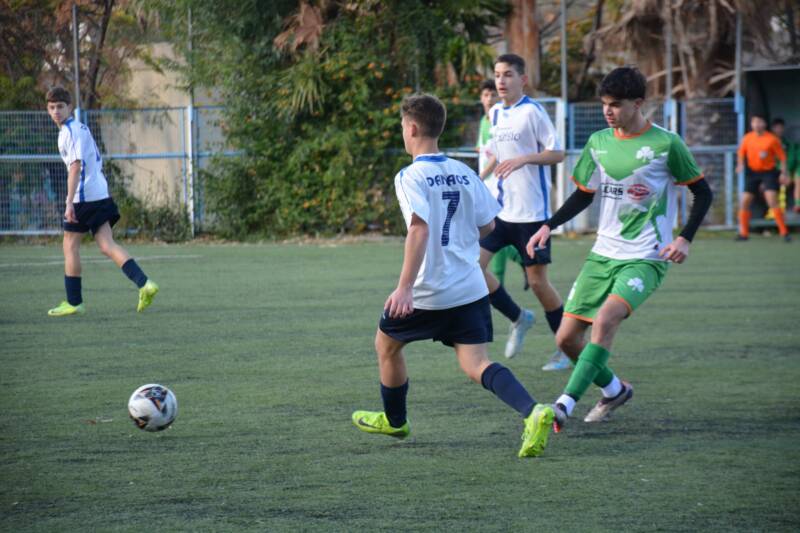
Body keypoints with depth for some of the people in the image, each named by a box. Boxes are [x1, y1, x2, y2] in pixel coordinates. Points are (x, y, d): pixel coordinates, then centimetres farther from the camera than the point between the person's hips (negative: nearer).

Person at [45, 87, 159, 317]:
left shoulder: (69, 132, -11)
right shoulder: (82, 128, 18)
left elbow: (75, 166, -21)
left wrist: (69, 202, -26)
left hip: (83, 197, -8)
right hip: (101, 194, 8)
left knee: (70, 246, 4)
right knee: (107, 245, 0)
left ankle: (73, 302, 9)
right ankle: (144, 283, -16)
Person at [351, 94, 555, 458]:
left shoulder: (411, 177, -11)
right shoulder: (464, 173, 7)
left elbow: (420, 228, -24)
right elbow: (487, 225, 13)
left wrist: (404, 287, -28)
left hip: (428, 291, -5)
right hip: (470, 287, 5)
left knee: (386, 344, 21)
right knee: (475, 363, -2)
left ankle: (394, 421, 38)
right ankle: (532, 412, -27)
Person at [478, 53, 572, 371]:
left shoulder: (532, 112, -10)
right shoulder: (495, 113, 11)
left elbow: (557, 153, -12)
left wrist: (523, 159, -24)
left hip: (532, 211, -7)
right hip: (501, 209, 7)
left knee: (537, 280, -3)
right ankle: (518, 319, 16)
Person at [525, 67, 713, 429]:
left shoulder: (665, 144, -8)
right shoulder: (598, 143, 6)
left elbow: (702, 193, 0)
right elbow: (584, 194, 18)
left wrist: (685, 239, -12)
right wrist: (549, 227, 5)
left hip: (645, 259, -6)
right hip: (603, 253, 6)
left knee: (605, 319, -29)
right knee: (567, 337, 2)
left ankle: (565, 405, -31)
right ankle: (614, 390, 27)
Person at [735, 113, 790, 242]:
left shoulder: (772, 139, -10)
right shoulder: (747, 138, 2)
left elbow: (782, 156, -4)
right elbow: (741, 153, 15)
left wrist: (783, 173, -11)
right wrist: (740, 164, -5)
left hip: (769, 172, -5)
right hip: (752, 172, 5)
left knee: (772, 201, -18)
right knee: (744, 202, 1)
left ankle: (784, 232, -12)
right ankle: (744, 233, 14)